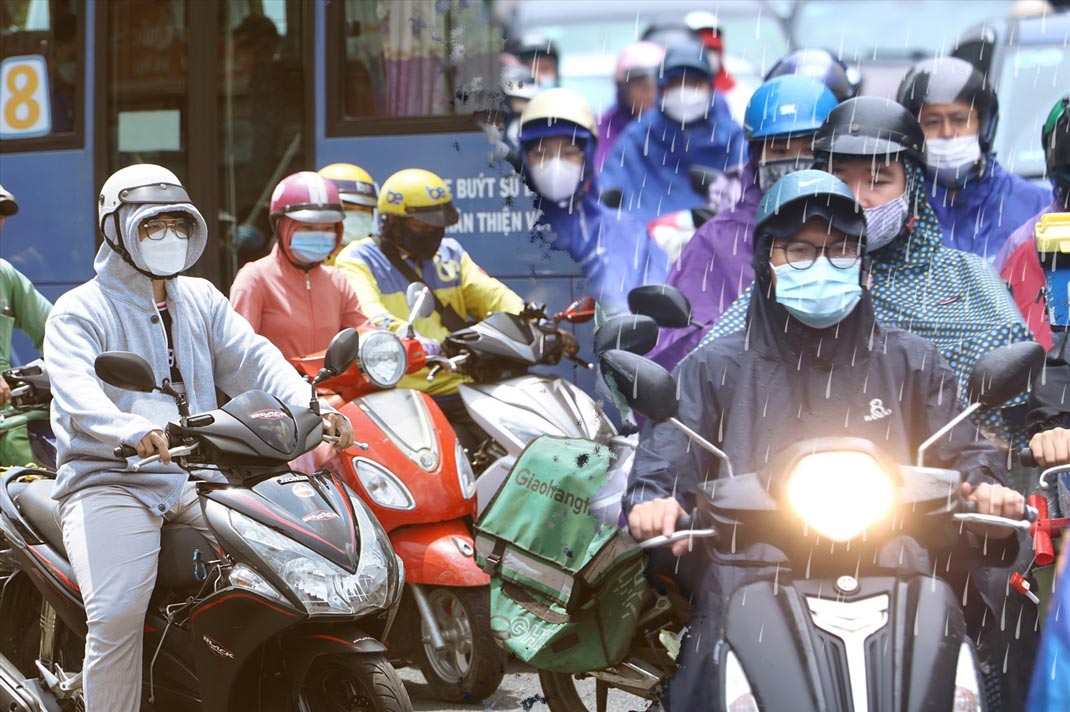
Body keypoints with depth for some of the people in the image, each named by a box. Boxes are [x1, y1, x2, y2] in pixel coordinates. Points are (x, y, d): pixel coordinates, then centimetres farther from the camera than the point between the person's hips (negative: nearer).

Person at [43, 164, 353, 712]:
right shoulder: (79, 311, -1)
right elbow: (75, 392, -20)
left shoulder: (200, 299, 18)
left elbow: (253, 359, 5)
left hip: (198, 475, 5)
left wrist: (314, 409, -16)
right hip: (110, 480, -5)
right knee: (116, 615, -26)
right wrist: (135, 432, -41)